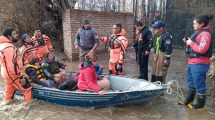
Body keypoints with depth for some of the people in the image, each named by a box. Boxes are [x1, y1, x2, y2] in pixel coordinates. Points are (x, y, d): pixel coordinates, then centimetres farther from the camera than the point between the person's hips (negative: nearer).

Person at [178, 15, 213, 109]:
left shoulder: (205, 34, -16)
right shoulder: (197, 32, 15)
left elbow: (202, 49, -25)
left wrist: (191, 43, -15)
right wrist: (187, 42, 6)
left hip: (199, 64, -11)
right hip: (192, 62, 11)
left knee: (199, 84, 2)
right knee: (191, 82, 20)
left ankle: (200, 104, 17)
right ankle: (189, 100, 34)